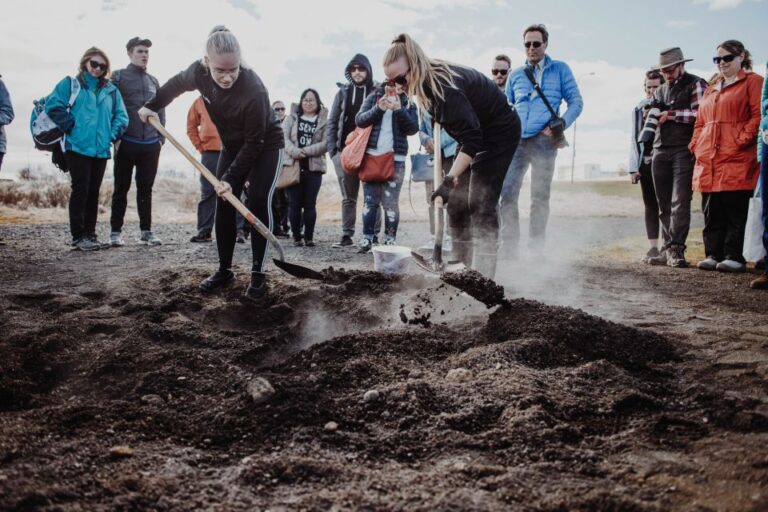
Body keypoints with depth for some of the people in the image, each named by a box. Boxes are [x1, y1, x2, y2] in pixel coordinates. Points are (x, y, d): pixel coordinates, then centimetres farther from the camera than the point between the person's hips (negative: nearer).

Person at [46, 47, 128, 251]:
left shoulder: (111, 90, 14)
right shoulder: (71, 83, 3)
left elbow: (121, 116, 12)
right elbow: (53, 105, -4)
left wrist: (113, 135, -2)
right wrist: (70, 126, -8)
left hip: (101, 149, 4)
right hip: (78, 147, -4)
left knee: (93, 192, 8)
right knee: (80, 190, -7)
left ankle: (90, 235, 14)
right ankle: (78, 236, -3)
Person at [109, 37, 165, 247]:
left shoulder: (153, 81, 16)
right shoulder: (118, 77, 1)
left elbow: (161, 112, 18)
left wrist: (160, 138, 10)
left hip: (150, 144, 4)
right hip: (126, 143, -4)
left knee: (146, 188, 8)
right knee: (121, 188, 2)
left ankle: (146, 230, 13)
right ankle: (116, 231, 8)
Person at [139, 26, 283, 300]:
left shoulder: (253, 90, -37)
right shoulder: (199, 72, -21)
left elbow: (254, 142, -29)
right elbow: (176, 84, 5)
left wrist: (232, 178, -28)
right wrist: (152, 106, 12)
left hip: (265, 146, -5)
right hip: (233, 146, 6)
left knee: (258, 202, -16)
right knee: (224, 204, 0)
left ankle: (258, 274, -9)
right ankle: (225, 270, 9)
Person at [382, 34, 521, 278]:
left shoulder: (444, 86, -34)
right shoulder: (427, 80, -8)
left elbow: (472, 140, -40)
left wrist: (449, 179, -46)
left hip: (499, 132, -9)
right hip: (475, 133, 9)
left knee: (481, 202, -15)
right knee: (457, 201, 4)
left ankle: (483, 275, -15)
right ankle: (463, 267, 8)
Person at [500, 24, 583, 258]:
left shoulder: (560, 70, 9)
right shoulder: (515, 75, 17)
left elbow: (576, 102, 6)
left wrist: (560, 125, -10)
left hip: (543, 140, -3)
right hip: (516, 141, 3)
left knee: (540, 197, 0)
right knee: (507, 193, -6)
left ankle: (536, 249, 5)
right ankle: (509, 248, -1)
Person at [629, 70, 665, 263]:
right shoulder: (639, 109, 12)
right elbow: (635, 139, 10)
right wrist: (633, 167, 4)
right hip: (645, 163, 4)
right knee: (650, 206, 6)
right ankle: (653, 248, 10)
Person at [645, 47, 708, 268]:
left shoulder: (695, 84, 2)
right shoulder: (660, 91, 23)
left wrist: (671, 114, -9)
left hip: (684, 151, -6)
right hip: (660, 151, 7)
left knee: (680, 202, -14)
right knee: (664, 206, 5)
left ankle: (676, 249, -16)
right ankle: (667, 249, 7)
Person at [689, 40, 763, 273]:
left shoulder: (753, 81, 5)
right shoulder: (710, 89, 25)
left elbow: (759, 115, -5)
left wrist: (743, 139, -14)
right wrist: (696, 144, 10)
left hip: (736, 158, -6)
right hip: (708, 160, 6)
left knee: (735, 210, -6)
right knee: (711, 211, 3)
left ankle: (734, 256, -2)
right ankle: (713, 254, 7)